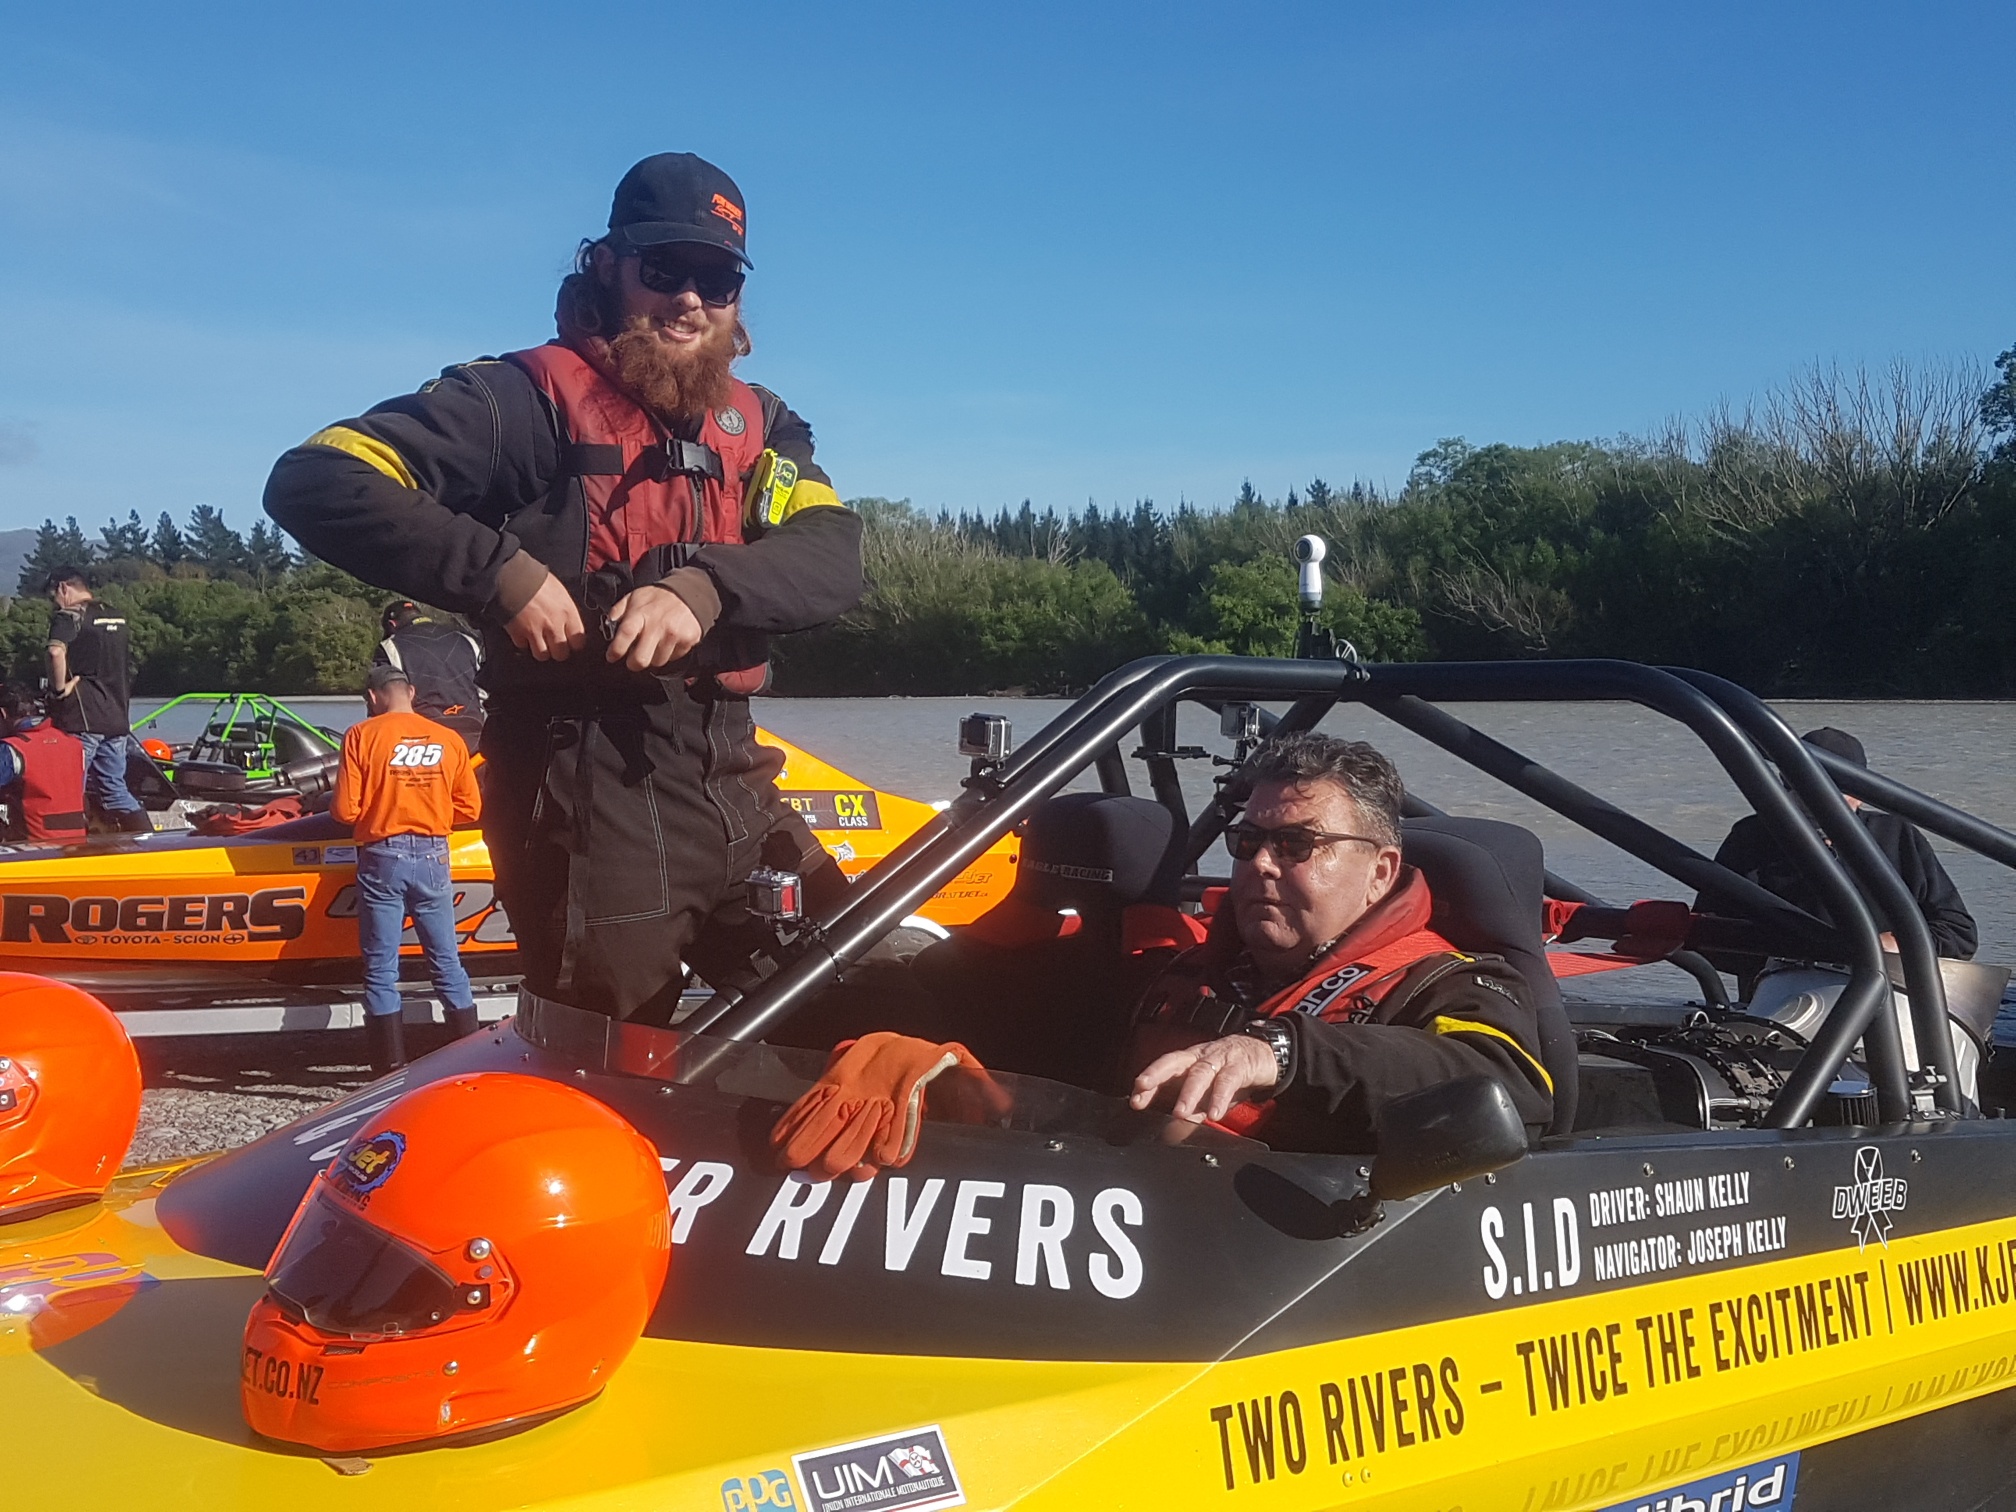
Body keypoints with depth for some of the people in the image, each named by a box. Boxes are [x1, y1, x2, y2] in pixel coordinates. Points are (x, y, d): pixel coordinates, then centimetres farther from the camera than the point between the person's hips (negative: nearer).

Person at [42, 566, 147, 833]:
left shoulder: (69, 616, -8)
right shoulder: (117, 618, 16)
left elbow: (56, 651, -29)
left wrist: (59, 688, -17)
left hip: (82, 720, -7)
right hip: (117, 719, 7)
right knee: (115, 788, 12)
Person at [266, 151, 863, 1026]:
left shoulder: (760, 424, 13)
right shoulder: (531, 398, -5)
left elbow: (832, 556, -5)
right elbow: (312, 483, -14)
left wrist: (705, 588, -25)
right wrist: (501, 569, -24)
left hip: (732, 781, 6)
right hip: (591, 796, -6)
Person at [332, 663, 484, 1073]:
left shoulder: (362, 735, -5)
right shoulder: (449, 739, 2)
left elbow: (345, 810, -8)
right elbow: (469, 808, 5)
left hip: (382, 858, -2)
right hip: (433, 858, 2)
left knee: (381, 967, 5)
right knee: (447, 962, 12)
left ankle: (392, 1068, 6)